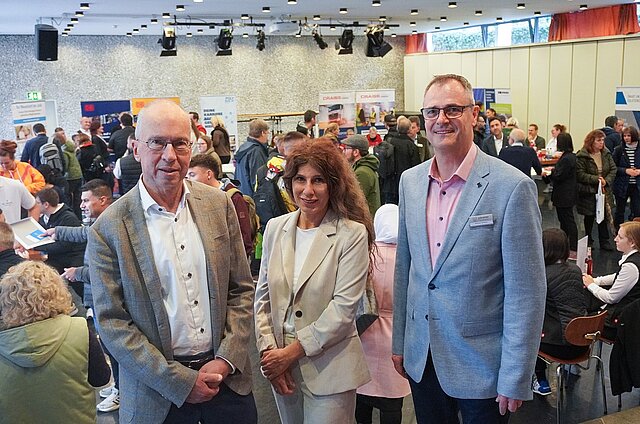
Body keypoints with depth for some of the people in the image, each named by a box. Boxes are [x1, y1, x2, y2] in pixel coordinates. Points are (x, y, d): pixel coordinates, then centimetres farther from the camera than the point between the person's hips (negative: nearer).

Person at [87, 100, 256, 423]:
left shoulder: (219, 205, -1)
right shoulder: (108, 229, -11)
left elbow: (242, 290, 3)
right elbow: (111, 323, -9)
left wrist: (226, 360, -8)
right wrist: (181, 381, -13)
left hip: (227, 376, 3)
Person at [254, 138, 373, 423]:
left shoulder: (352, 234, -12)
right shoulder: (275, 228, 3)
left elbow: (343, 308, -16)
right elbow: (262, 296, 6)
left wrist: (291, 352, -14)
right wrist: (268, 351, -4)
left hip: (329, 369, -4)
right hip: (281, 367, 5)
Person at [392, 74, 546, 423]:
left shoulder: (513, 187, -16)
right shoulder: (410, 181, 3)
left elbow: (526, 292, -14)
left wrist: (515, 380, -13)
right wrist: (399, 342, 11)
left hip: (481, 367, -5)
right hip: (421, 361, 5)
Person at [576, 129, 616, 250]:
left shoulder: (606, 154, 4)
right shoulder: (582, 156, -12)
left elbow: (613, 169, 3)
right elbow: (580, 174, -18)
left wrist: (606, 181, -13)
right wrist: (596, 179, -23)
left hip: (604, 190, 4)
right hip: (588, 192, -4)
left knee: (604, 216, 8)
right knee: (589, 217, 9)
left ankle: (604, 241, 18)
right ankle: (588, 241, 22)